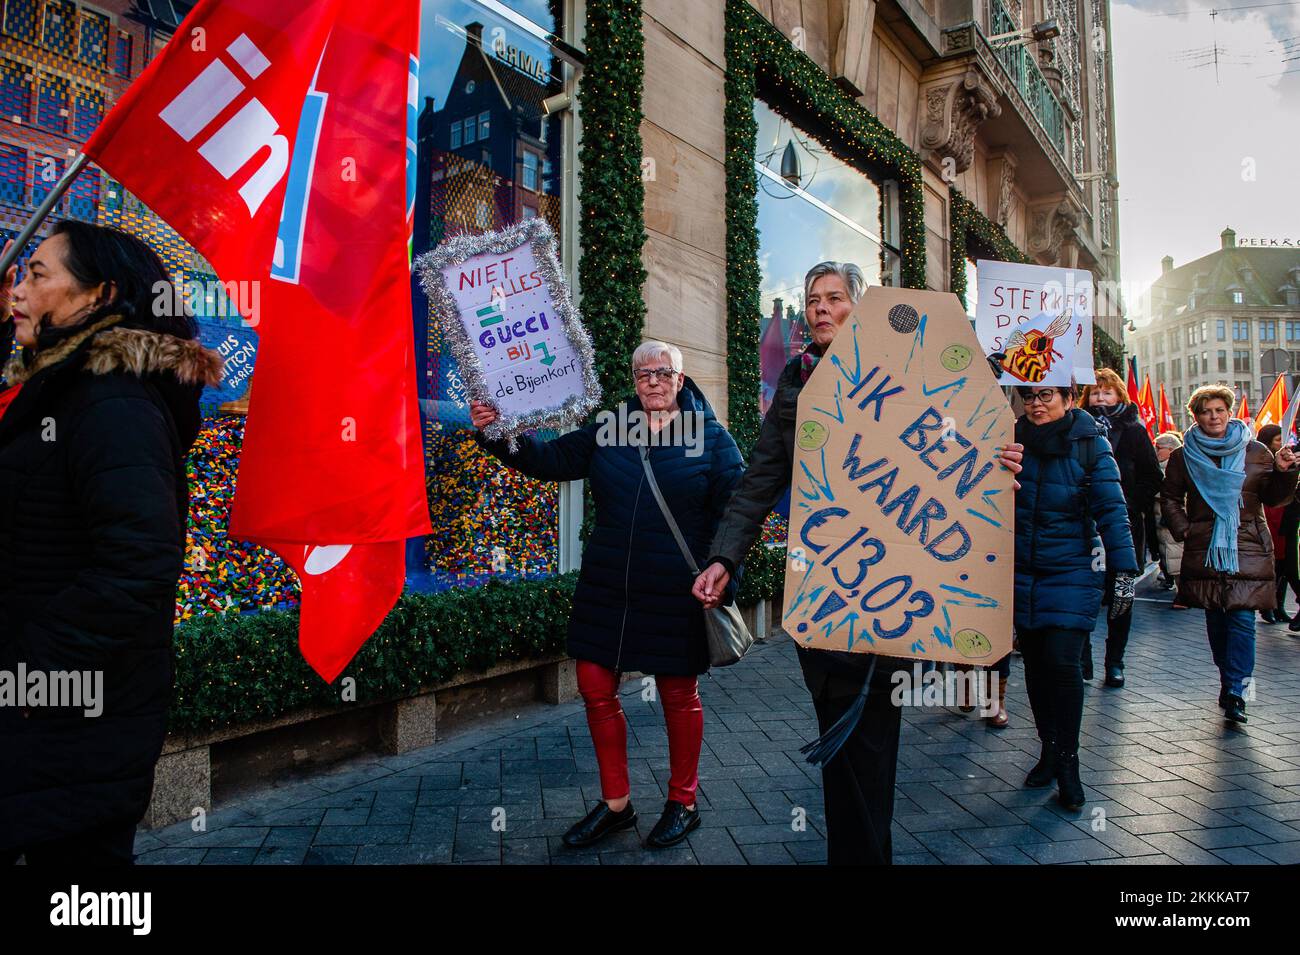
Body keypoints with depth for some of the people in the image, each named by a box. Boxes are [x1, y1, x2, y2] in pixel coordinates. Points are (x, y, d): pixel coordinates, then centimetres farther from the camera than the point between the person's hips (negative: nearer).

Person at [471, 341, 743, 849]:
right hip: (608, 587, 4)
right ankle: (616, 803, 24)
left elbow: (734, 510, -4)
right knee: (596, 687, 6)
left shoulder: (711, 436, -2)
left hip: (675, 593, -3)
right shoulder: (608, 429, 6)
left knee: (679, 694, 9)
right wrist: (501, 434, -12)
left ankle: (682, 803, 30)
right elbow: (551, 460, 5)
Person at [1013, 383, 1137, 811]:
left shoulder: (1090, 444, -6)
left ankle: (1067, 762, 5)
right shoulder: (1015, 439, 0)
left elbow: (1112, 510, -8)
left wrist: (1123, 569, -12)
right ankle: (1049, 749, 25)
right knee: (1035, 662, 8)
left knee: (1062, 661, -11)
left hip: (1073, 570, -3)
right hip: (1022, 570, 3)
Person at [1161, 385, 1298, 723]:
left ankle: (1236, 693, -11)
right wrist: (1182, 529, 1)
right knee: (1215, 620, 7)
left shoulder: (1255, 451, 5)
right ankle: (1230, 681, 22)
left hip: (1248, 549, -1)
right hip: (1204, 550, 2)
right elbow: (1170, 498, 14)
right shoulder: (1183, 456, 7)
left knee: (1242, 619, -10)